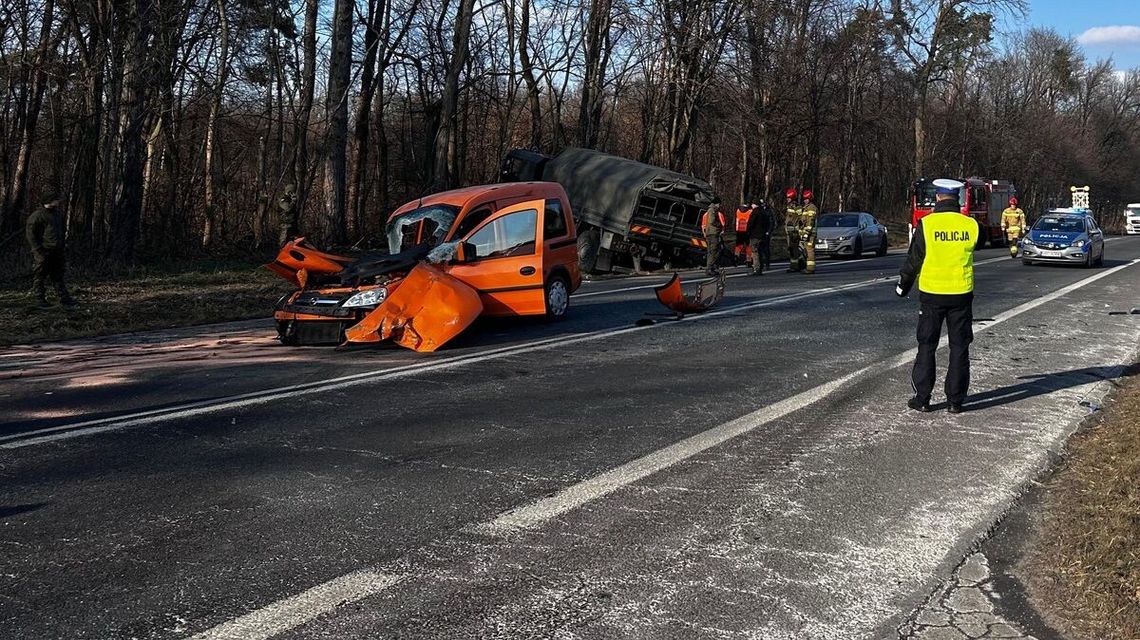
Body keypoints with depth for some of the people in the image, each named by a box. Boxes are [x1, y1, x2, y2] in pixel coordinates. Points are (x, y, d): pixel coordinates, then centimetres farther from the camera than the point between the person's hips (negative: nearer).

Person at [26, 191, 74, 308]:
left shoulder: (59, 214, 14)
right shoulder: (37, 215, -9)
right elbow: (30, 233, -10)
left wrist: (62, 248, 18)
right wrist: (38, 250, -15)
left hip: (57, 252, 7)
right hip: (43, 252, -7)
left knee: (58, 276, 8)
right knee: (40, 277, 1)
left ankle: (64, 298, 8)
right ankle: (40, 299, 6)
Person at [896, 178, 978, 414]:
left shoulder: (927, 224, -9)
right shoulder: (971, 225, -3)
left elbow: (914, 260, -3)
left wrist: (903, 285, 12)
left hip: (931, 294, -2)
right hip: (962, 295, 2)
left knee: (927, 346, 9)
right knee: (959, 348, 9)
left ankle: (922, 398, 10)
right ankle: (956, 400, 12)